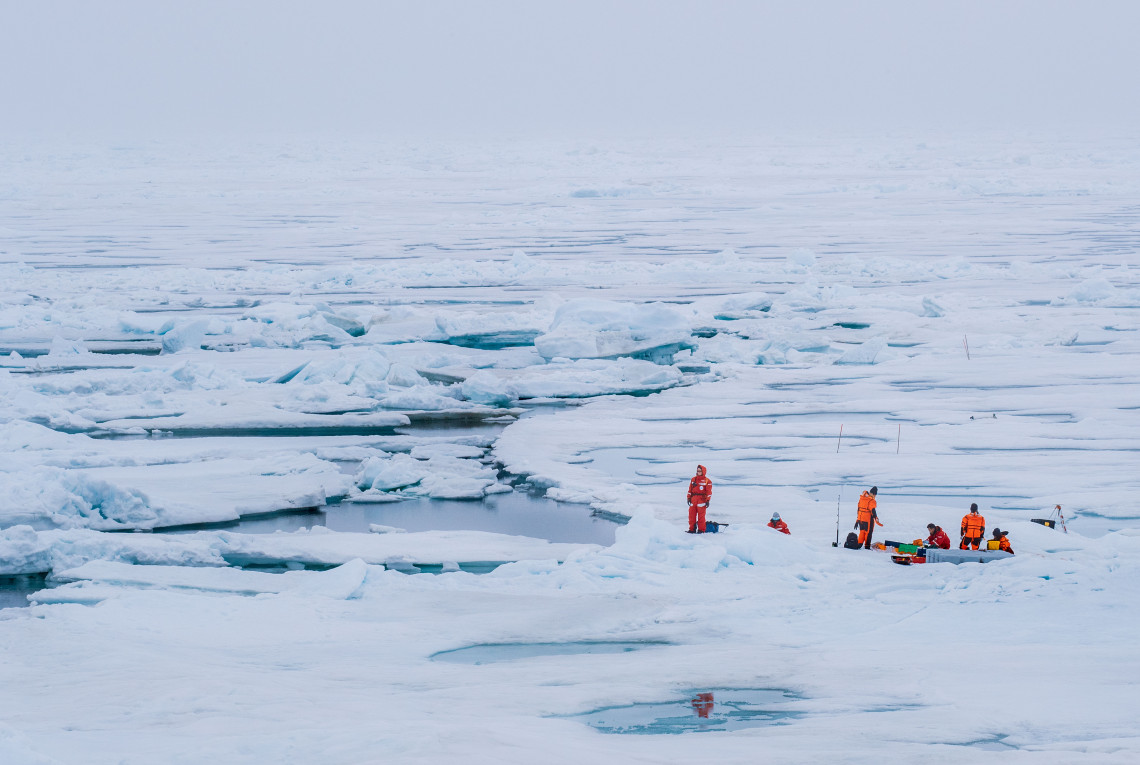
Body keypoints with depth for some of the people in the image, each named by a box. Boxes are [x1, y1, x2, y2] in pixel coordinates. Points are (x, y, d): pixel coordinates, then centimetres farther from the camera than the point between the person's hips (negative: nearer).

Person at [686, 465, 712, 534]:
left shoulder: (707, 481, -1)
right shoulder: (693, 479, 13)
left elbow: (709, 491, -2)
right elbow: (690, 490, 15)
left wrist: (707, 501, -8)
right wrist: (689, 497, 8)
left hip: (702, 500, -4)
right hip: (693, 499, 5)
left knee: (701, 515, -4)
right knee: (692, 514, 2)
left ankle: (701, 530, 2)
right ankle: (692, 529, 9)